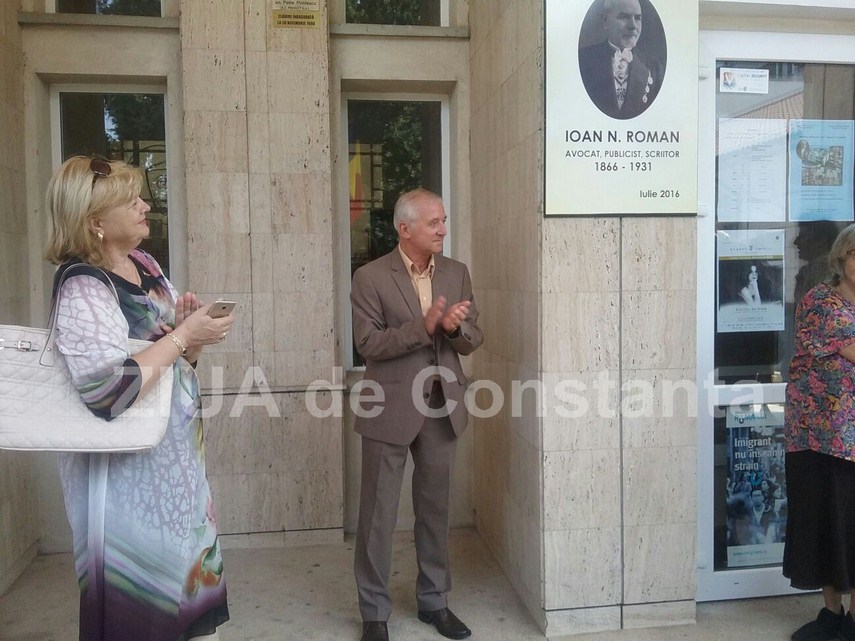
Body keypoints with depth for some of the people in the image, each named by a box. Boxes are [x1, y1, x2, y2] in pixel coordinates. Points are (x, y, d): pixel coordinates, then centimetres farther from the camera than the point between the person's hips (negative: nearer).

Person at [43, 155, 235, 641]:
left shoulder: (144, 263, 5)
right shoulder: (84, 289, -19)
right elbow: (110, 390, -31)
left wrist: (190, 327, -5)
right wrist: (182, 335, -23)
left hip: (176, 447, 8)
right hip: (129, 467, -8)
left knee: (189, 564, 19)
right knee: (140, 590, 9)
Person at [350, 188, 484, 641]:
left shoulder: (457, 273, 5)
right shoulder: (370, 278, -8)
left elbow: (471, 341, 5)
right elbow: (369, 343, -15)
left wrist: (455, 327, -18)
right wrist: (424, 326, -25)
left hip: (442, 407, 4)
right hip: (390, 410, -4)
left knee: (435, 509, 15)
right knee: (378, 514, 5)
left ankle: (434, 601, 31)